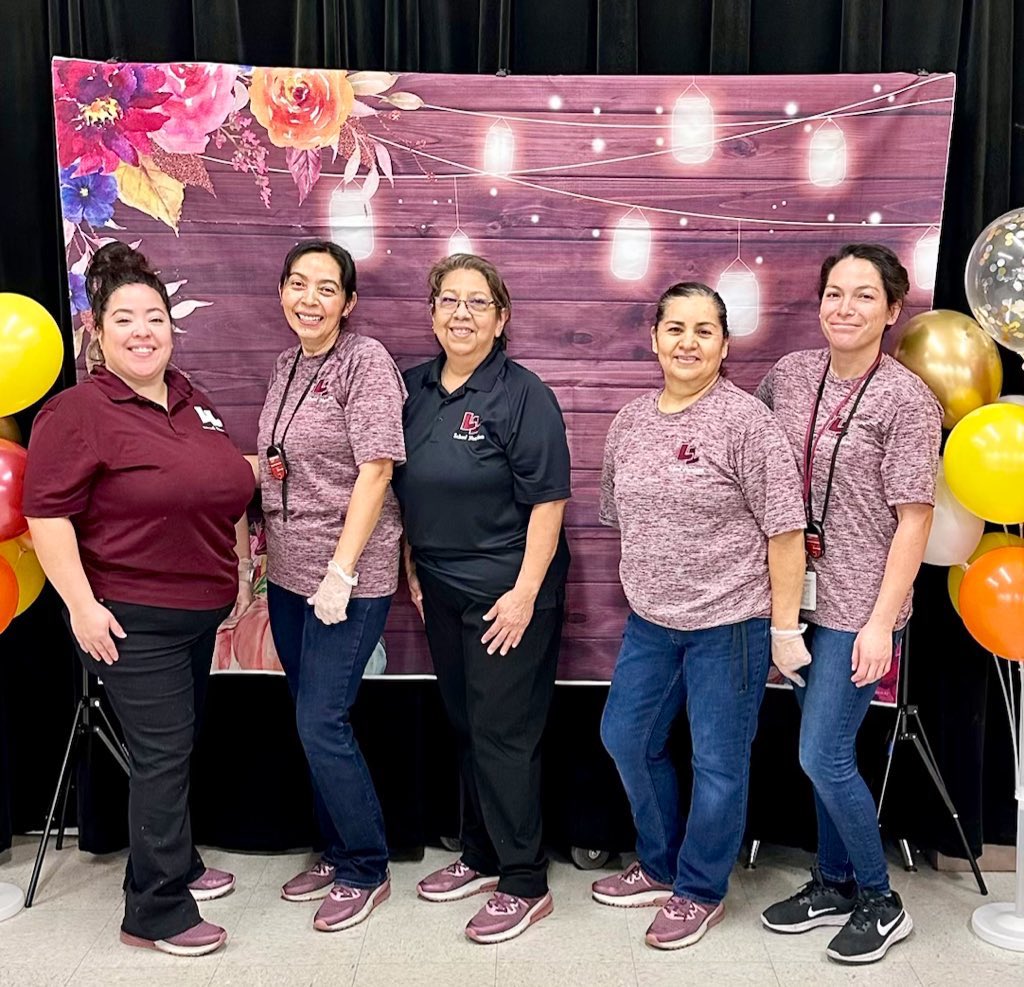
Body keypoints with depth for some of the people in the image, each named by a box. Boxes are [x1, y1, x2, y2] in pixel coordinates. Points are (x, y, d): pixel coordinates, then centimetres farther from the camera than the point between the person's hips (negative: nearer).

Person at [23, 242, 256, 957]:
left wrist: (241, 567, 18)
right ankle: (157, 913, 10)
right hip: (132, 619, -7)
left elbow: (228, 493, 19)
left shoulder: (192, 402, 10)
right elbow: (47, 513, -17)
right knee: (163, 752, -3)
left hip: (201, 608, 8)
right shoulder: (78, 412, -13)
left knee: (180, 743, 20)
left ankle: (176, 860, 39)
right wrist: (81, 604, -20)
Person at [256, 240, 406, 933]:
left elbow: (375, 469, -18)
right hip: (289, 572, 8)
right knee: (314, 720, 15)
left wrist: (341, 571, -20)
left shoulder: (366, 361, -12)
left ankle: (366, 872, 15)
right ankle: (337, 855, 32)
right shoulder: (288, 365, 11)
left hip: (347, 576, -8)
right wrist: (258, 543, 12)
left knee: (322, 724, -5)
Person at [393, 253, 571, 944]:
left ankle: (525, 885, 15)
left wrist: (524, 592, -19)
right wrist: (412, 566, 13)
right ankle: (481, 857, 34)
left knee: (504, 733, 0)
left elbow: (547, 502, -15)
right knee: (465, 725, 17)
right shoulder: (415, 388, 7)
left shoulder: (523, 395, -13)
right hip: (442, 588, 7)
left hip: (506, 593, -7)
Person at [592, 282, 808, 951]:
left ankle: (700, 892, 27)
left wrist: (785, 626, -13)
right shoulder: (630, 423, 6)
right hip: (649, 622, 7)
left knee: (718, 762, 6)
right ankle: (661, 866, 38)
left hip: (728, 623, -7)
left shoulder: (745, 420, -13)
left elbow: (785, 529, -13)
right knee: (626, 736, 17)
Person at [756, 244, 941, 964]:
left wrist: (881, 622, -16)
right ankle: (834, 884, 35)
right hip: (801, 594, 6)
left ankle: (880, 902, 20)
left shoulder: (906, 399, -12)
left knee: (824, 756, -3)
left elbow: (914, 519, -12)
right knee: (826, 750, 17)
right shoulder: (789, 375, 4)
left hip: (859, 606, -6)